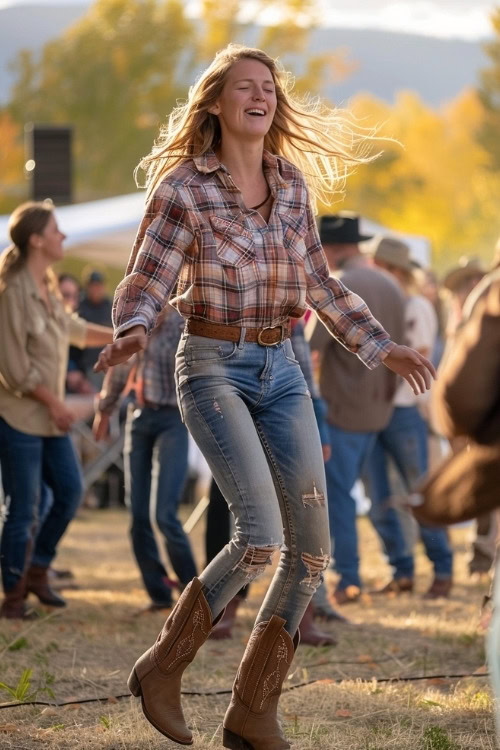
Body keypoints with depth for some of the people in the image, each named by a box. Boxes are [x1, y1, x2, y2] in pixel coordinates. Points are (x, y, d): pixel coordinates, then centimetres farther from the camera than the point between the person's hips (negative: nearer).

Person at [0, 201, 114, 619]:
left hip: (50, 414, 9)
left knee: (70, 490, 8)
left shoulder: (47, 286, 10)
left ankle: (37, 570, 22)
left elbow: (73, 330, 28)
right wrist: (54, 403, -13)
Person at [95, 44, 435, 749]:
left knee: (311, 546, 1)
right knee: (261, 536, -21)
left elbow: (319, 283, 18)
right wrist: (133, 332, -30)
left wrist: (382, 346, 15)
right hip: (213, 367, -6)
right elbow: (145, 283, -9)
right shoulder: (182, 186, -7)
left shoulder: (293, 183, 8)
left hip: (282, 371, 6)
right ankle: (162, 667, -2)